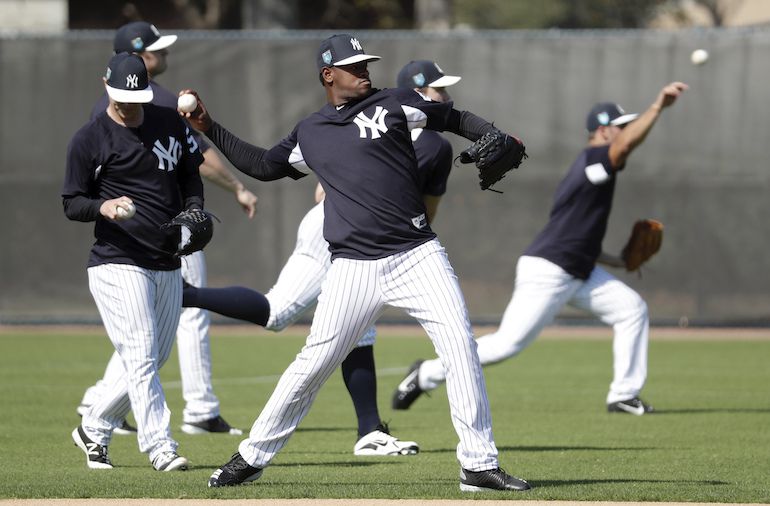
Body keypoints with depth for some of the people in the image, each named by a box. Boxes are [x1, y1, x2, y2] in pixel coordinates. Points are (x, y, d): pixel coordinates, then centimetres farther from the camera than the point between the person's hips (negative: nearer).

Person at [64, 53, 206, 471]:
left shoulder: (171, 124, 9)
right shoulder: (88, 140, -5)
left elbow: (190, 176, 21)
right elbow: (71, 204, -2)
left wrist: (193, 213, 0)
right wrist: (103, 207, -23)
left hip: (168, 267, 6)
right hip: (117, 265, -6)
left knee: (147, 365, 11)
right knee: (141, 360, -15)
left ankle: (94, 429, 28)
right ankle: (160, 448, -17)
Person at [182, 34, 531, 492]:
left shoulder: (392, 104, 7)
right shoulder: (310, 133, 14)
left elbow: (455, 119, 12)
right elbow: (262, 165, 24)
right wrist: (209, 128, 19)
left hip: (418, 256, -1)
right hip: (354, 266, 1)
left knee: (461, 345, -13)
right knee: (314, 363, -1)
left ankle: (479, 465, -8)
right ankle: (252, 457, 12)